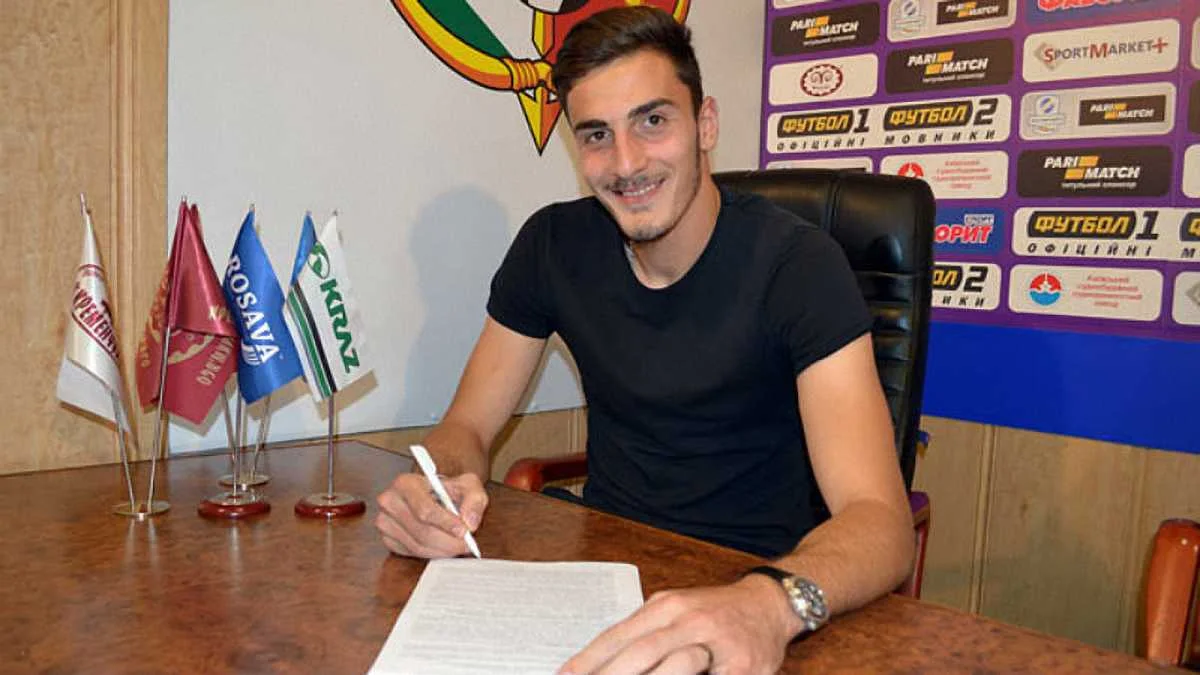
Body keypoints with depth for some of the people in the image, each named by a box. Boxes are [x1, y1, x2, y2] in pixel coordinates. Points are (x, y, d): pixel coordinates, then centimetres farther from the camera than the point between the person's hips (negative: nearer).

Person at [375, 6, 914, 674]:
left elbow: (881, 521, -25)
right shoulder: (554, 246, -3)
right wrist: (439, 492, -22)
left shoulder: (795, 263, -16)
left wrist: (772, 603, -47)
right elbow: (468, 425, 2)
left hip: (755, 576, -3)